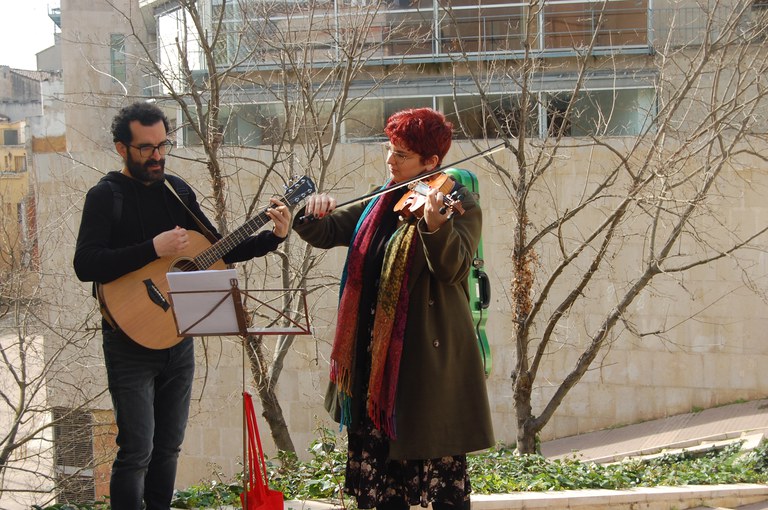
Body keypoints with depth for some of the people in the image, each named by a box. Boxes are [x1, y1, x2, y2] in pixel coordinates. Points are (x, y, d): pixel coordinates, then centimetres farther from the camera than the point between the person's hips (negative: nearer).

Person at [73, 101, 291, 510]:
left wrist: (273, 237, -1)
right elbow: (85, 266, -22)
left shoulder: (176, 190, 8)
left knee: (168, 445, 14)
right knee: (137, 451, -5)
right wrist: (153, 249, -27)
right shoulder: (106, 196, -9)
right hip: (131, 341, -6)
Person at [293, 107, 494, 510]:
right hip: (376, 354, 7)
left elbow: (452, 266, -24)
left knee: (442, 475, -1)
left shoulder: (460, 205, -7)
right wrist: (311, 213, -12)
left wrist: (435, 226, -43)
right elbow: (324, 234, 10)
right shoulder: (378, 204, 12)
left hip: (428, 355, -6)